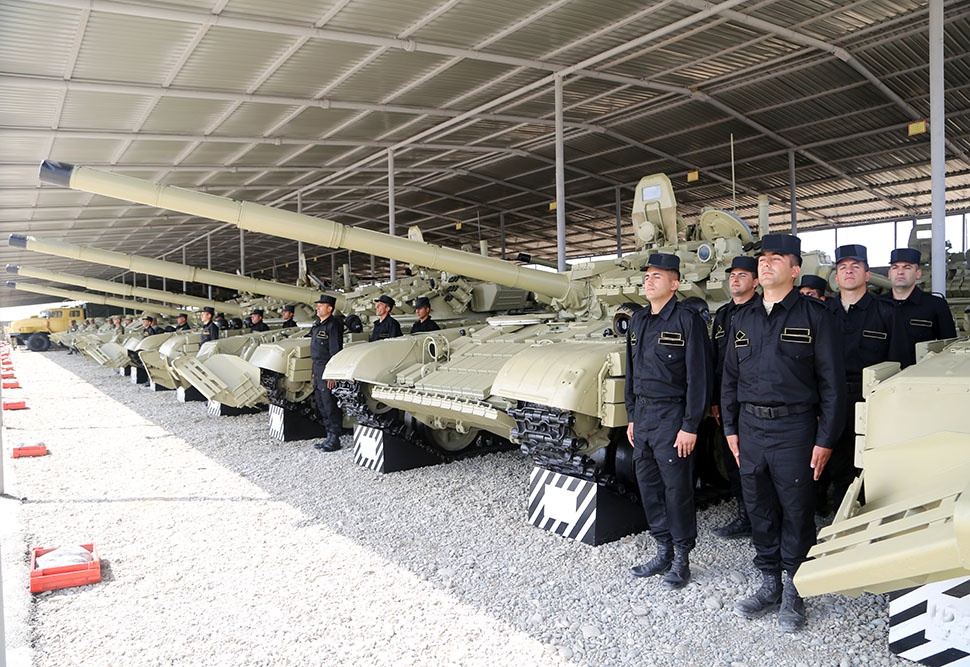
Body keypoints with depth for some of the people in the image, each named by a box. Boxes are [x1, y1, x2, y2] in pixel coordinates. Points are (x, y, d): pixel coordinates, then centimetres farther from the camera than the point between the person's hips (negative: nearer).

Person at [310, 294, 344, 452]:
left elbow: (335, 351, -17)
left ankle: (334, 440, 1)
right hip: (317, 368, 9)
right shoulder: (317, 325, 15)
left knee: (329, 405, -5)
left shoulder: (333, 325, -12)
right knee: (321, 405, 13)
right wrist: (315, 371, 18)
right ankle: (329, 436, 22)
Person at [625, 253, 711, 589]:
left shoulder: (687, 321, -10)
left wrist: (690, 426, -15)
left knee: (677, 489, 2)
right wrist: (631, 417, 15)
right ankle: (663, 552, 27)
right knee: (648, 485, 12)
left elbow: (698, 378, -13)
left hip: (671, 416, -7)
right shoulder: (638, 320, 11)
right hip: (642, 414, 7)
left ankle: (681, 559, 17)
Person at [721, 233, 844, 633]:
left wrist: (825, 440, -8)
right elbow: (729, 378, 14)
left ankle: (794, 592, 22)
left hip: (794, 429, -4)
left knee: (796, 513, 5)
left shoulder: (814, 316, -4)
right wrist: (730, 428, 11)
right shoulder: (742, 319, 10)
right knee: (759, 511, 13)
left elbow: (832, 382, -5)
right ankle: (769, 584, 29)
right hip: (750, 427, 5)